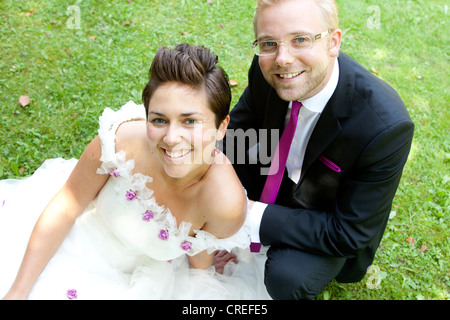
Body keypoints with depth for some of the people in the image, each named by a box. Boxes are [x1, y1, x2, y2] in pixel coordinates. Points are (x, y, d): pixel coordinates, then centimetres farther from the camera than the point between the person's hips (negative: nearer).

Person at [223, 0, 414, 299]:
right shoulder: (267, 68, -23)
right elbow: (235, 131, -6)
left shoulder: (386, 127, -37)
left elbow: (348, 232, -28)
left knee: (286, 276, -29)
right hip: (278, 176, 5)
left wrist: (257, 217, -32)